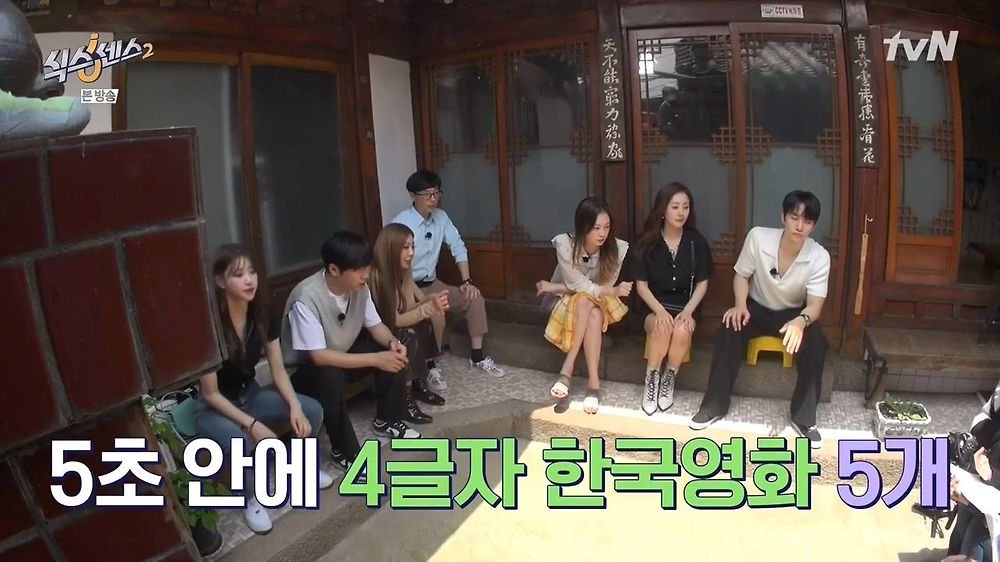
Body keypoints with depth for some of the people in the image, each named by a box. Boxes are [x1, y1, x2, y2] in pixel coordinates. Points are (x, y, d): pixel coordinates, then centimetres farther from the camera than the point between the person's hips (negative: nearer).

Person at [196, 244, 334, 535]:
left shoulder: (262, 316, -11)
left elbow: (278, 370, -3)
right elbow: (210, 393, -21)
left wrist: (295, 406, -20)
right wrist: (253, 425, -27)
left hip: (250, 394, 6)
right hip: (214, 408, -5)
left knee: (312, 411, -15)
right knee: (240, 443, -37)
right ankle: (251, 499, -5)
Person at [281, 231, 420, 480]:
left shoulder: (359, 287, -12)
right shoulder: (306, 299, -33)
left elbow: (375, 325, 0)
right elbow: (319, 357, -37)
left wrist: (392, 342, -23)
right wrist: (375, 359, -37)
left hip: (341, 355, 7)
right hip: (305, 370, -7)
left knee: (394, 353, -11)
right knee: (330, 375, -38)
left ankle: (387, 420, 8)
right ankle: (343, 451, -19)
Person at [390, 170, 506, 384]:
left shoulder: (441, 217, 0)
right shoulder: (401, 224, -21)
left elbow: (458, 247, 5)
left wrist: (467, 281, -5)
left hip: (432, 283, 7)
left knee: (475, 299, -6)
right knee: (435, 315, -31)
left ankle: (477, 356, 6)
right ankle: (429, 366, -10)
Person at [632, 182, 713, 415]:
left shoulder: (697, 241, -2)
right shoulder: (647, 241, -5)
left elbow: (702, 283, 1)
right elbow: (641, 284, -5)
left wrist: (688, 311, -16)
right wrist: (660, 311, -21)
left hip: (684, 305, 1)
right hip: (653, 305, -1)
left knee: (682, 330, -33)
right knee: (661, 328, -34)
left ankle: (669, 380, -5)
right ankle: (651, 380, -10)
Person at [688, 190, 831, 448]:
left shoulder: (820, 257, -22)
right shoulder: (758, 236, -21)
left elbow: (815, 304, -24)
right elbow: (741, 275, -8)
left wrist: (801, 321, -47)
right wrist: (740, 305, -27)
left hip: (794, 314, 0)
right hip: (756, 308, 0)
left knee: (815, 342, -30)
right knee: (729, 329, -30)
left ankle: (804, 417, -12)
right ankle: (715, 404, -16)